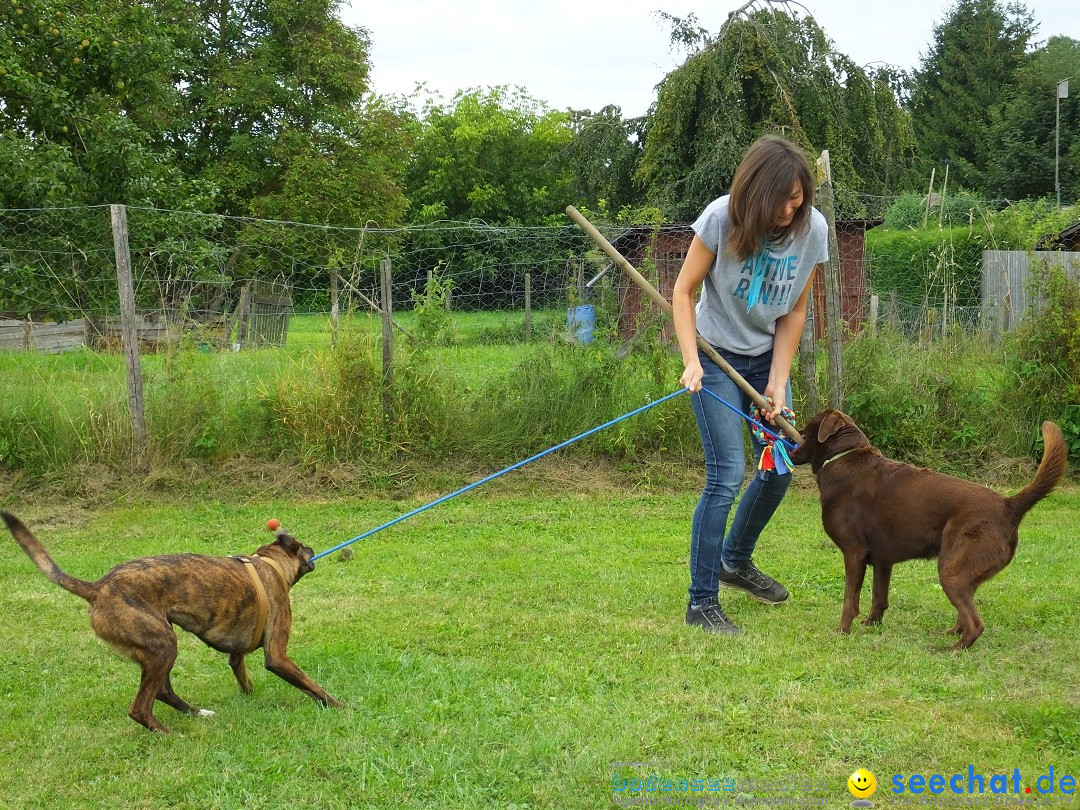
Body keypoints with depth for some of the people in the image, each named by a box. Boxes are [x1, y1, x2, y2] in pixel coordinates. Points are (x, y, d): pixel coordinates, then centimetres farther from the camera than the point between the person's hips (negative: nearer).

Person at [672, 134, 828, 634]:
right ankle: (701, 602, -3)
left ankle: (736, 560, 35)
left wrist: (778, 382, -10)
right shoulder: (723, 218, -23)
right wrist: (691, 361, -23)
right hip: (716, 354, -5)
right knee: (727, 474, -13)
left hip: (767, 355, 5)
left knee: (779, 467, 9)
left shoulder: (812, 228, -13)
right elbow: (683, 291, -14)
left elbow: (794, 312, -6)